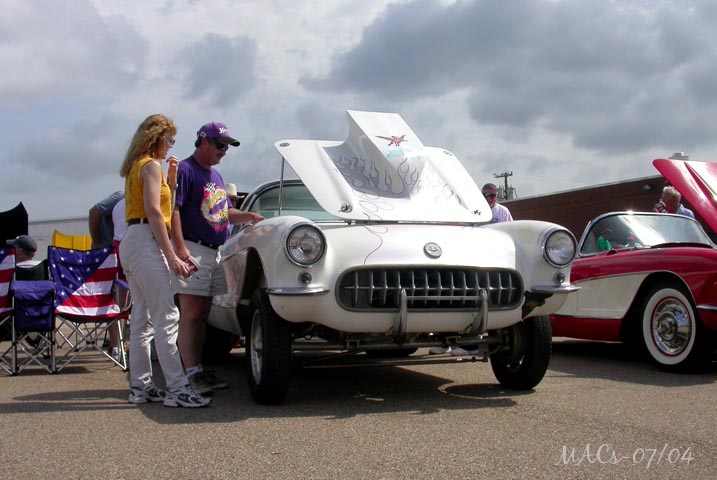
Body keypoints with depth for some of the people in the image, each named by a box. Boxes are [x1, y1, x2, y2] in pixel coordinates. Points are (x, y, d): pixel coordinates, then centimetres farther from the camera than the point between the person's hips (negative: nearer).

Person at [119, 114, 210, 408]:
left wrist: (170, 177, 15)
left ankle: (140, 386, 12)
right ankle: (177, 389, -16)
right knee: (166, 317, -14)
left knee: (142, 319, 10)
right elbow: (153, 212, -17)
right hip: (146, 241, -10)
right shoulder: (151, 165, -7)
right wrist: (172, 257, -20)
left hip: (131, 242, 10)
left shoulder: (136, 166, 22)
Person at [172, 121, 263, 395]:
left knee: (203, 314, 10)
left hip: (216, 252, 8)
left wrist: (250, 216, 10)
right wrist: (180, 248, -25)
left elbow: (226, 213, 27)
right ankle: (192, 374, -7)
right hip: (193, 250, -8)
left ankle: (200, 370, 16)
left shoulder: (216, 175, 21)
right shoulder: (185, 170, -6)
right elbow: (173, 210, -15)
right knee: (191, 315, -8)